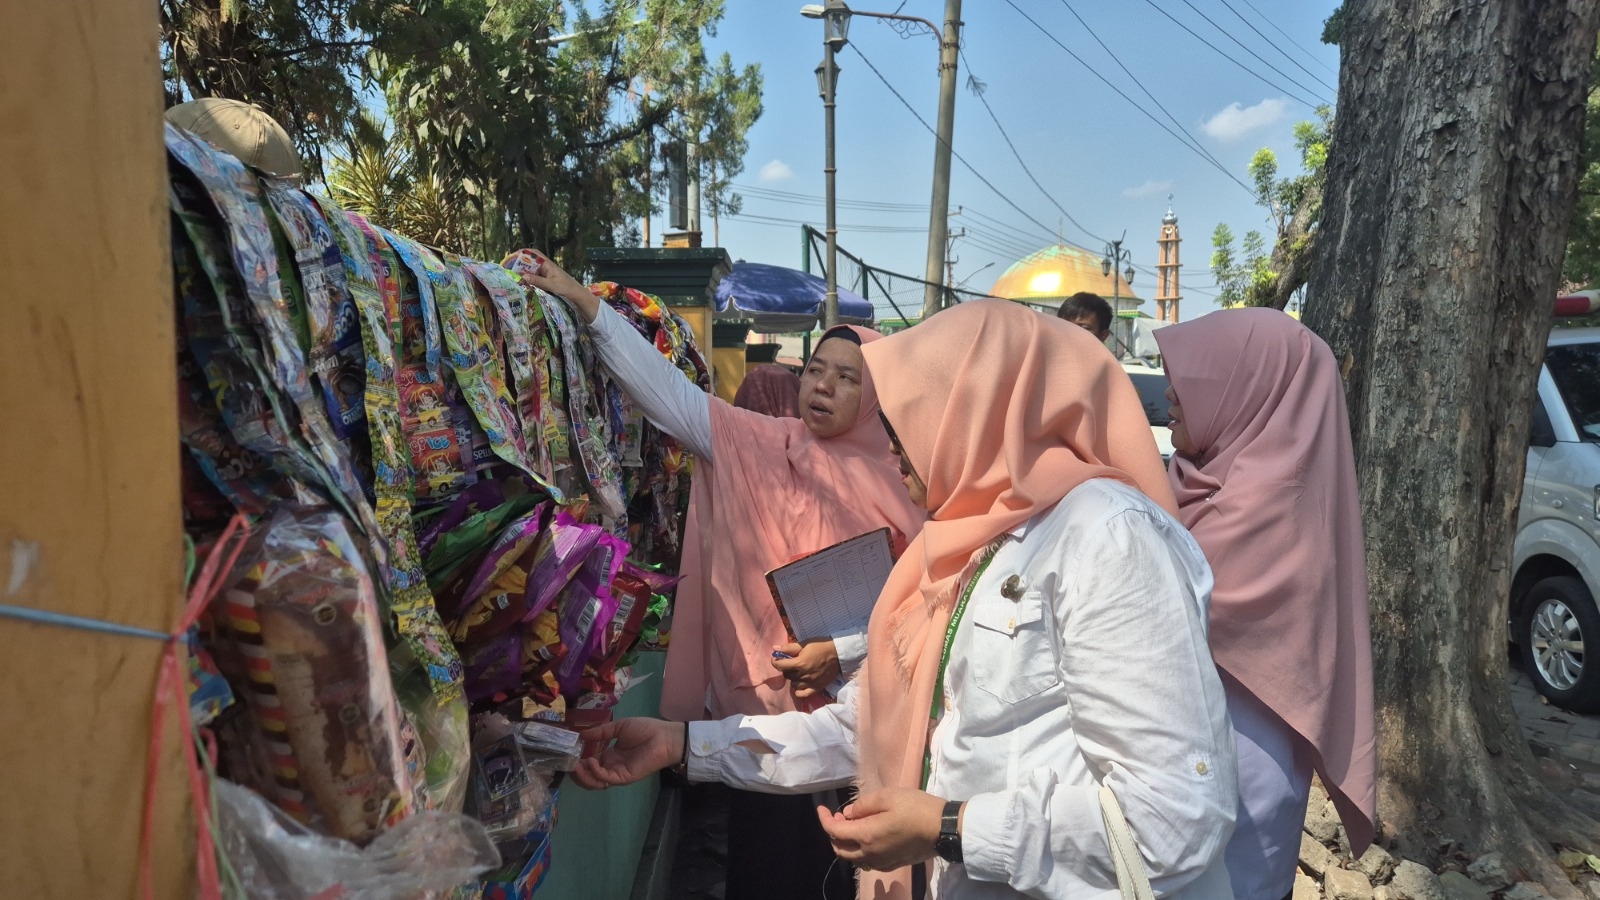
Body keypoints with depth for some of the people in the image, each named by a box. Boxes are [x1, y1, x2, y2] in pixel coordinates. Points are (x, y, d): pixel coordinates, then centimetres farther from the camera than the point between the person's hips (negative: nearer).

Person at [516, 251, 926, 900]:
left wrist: (842, 652, -18)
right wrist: (584, 304, -14)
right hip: (756, 708, 1)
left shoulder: (892, 486, -5)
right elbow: (666, 387, -8)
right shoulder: (754, 447, -2)